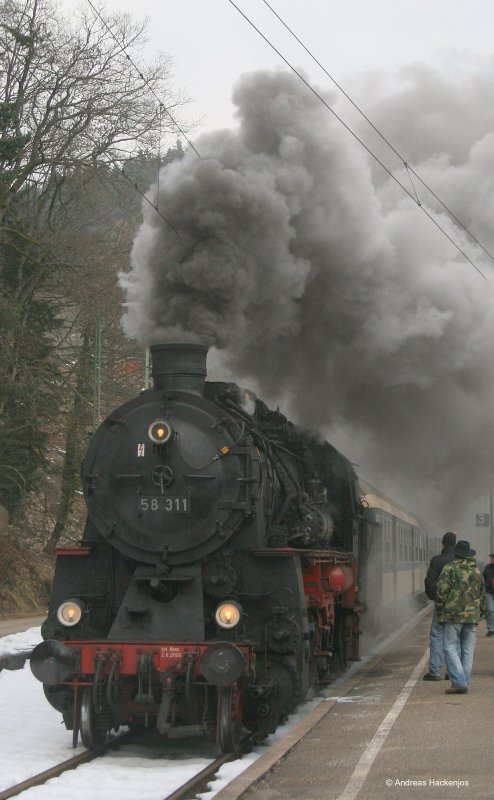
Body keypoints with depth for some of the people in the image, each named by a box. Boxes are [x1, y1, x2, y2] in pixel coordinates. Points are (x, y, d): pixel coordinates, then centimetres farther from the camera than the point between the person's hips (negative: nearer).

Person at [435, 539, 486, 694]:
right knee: (467, 651, 8)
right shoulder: (476, 571, 11)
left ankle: (459, 682, -13)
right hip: (472, 616, 5)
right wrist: (480, 613, 26)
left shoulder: (450, 568, -6)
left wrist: (440, 609, 1)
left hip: (453, 615, -5)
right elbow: (482, 594, 17)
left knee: (451, 648, -3)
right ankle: (464, 684, 8)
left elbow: (441, 590, -11)